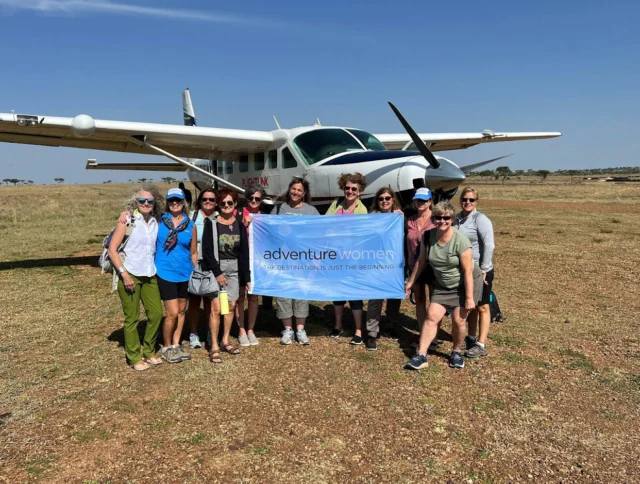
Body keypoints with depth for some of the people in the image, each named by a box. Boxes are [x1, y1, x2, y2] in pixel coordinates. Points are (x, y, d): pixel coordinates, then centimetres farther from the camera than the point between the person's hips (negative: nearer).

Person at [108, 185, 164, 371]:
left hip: (149, 276, 5)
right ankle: (135, 357, 18)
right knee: (132, 318, 3)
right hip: (130, 276, -5)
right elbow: (112, 250, -9)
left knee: (156, 313, 7)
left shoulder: (155, 222, 7)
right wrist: (124, 274, -14)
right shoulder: (128, 220, -7)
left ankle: (149, 352, 27)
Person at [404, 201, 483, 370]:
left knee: (458, 319, -4)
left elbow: (468, 271, -23)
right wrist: (411, 282, 5)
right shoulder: (427, 237, -12)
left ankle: (457, 353, 22)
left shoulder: (460, 240, -26)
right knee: (431, 316, -3)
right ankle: (421, 356, 0)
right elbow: (421, 261, 1)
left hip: (466, 283, -4)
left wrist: (469, 298, -22)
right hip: (443, 285, 4)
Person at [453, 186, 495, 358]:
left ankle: (481, 345, 11)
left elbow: (489, 246, -19)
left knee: (482, 307, 5)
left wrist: (483, 270, -19)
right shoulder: (458, 218, 6)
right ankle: (471, 338, 34)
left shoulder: (481, 219, -14)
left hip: (480, 271, -6)